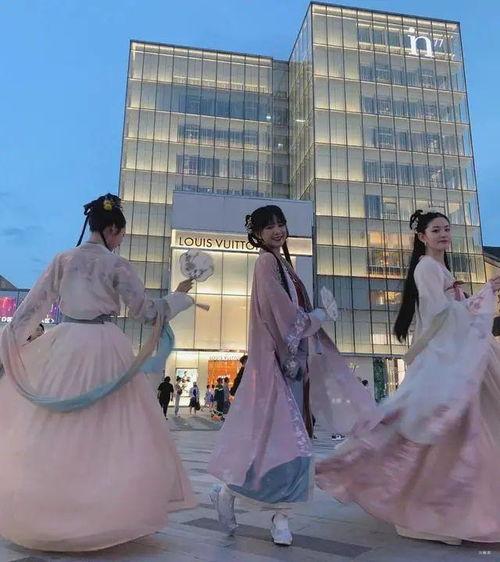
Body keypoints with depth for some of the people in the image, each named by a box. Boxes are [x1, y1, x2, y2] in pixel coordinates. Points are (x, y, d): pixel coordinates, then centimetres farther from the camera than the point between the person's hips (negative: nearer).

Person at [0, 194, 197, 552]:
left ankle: (38, 514, 25)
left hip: (64, 345, 5)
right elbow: (144, 311, -5)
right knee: (110, 429, 5)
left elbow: (33, 305, 7)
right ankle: (111, 512, 13)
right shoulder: (117, 265, -5)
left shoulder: (63, 260, 7)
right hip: (105, 348, -4)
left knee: (52, 430, 13)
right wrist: (178, 296, 6)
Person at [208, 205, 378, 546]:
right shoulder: (266, 262, -8)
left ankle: (280, 514, 17)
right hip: (274, 359, -8)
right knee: (277, 433, -7)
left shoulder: (284, 262, 18)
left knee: (288, 435, 8)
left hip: (292, 358, 8)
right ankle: (227, 493, 13)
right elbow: (282, 313, -16)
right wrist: (318, 317, -4)